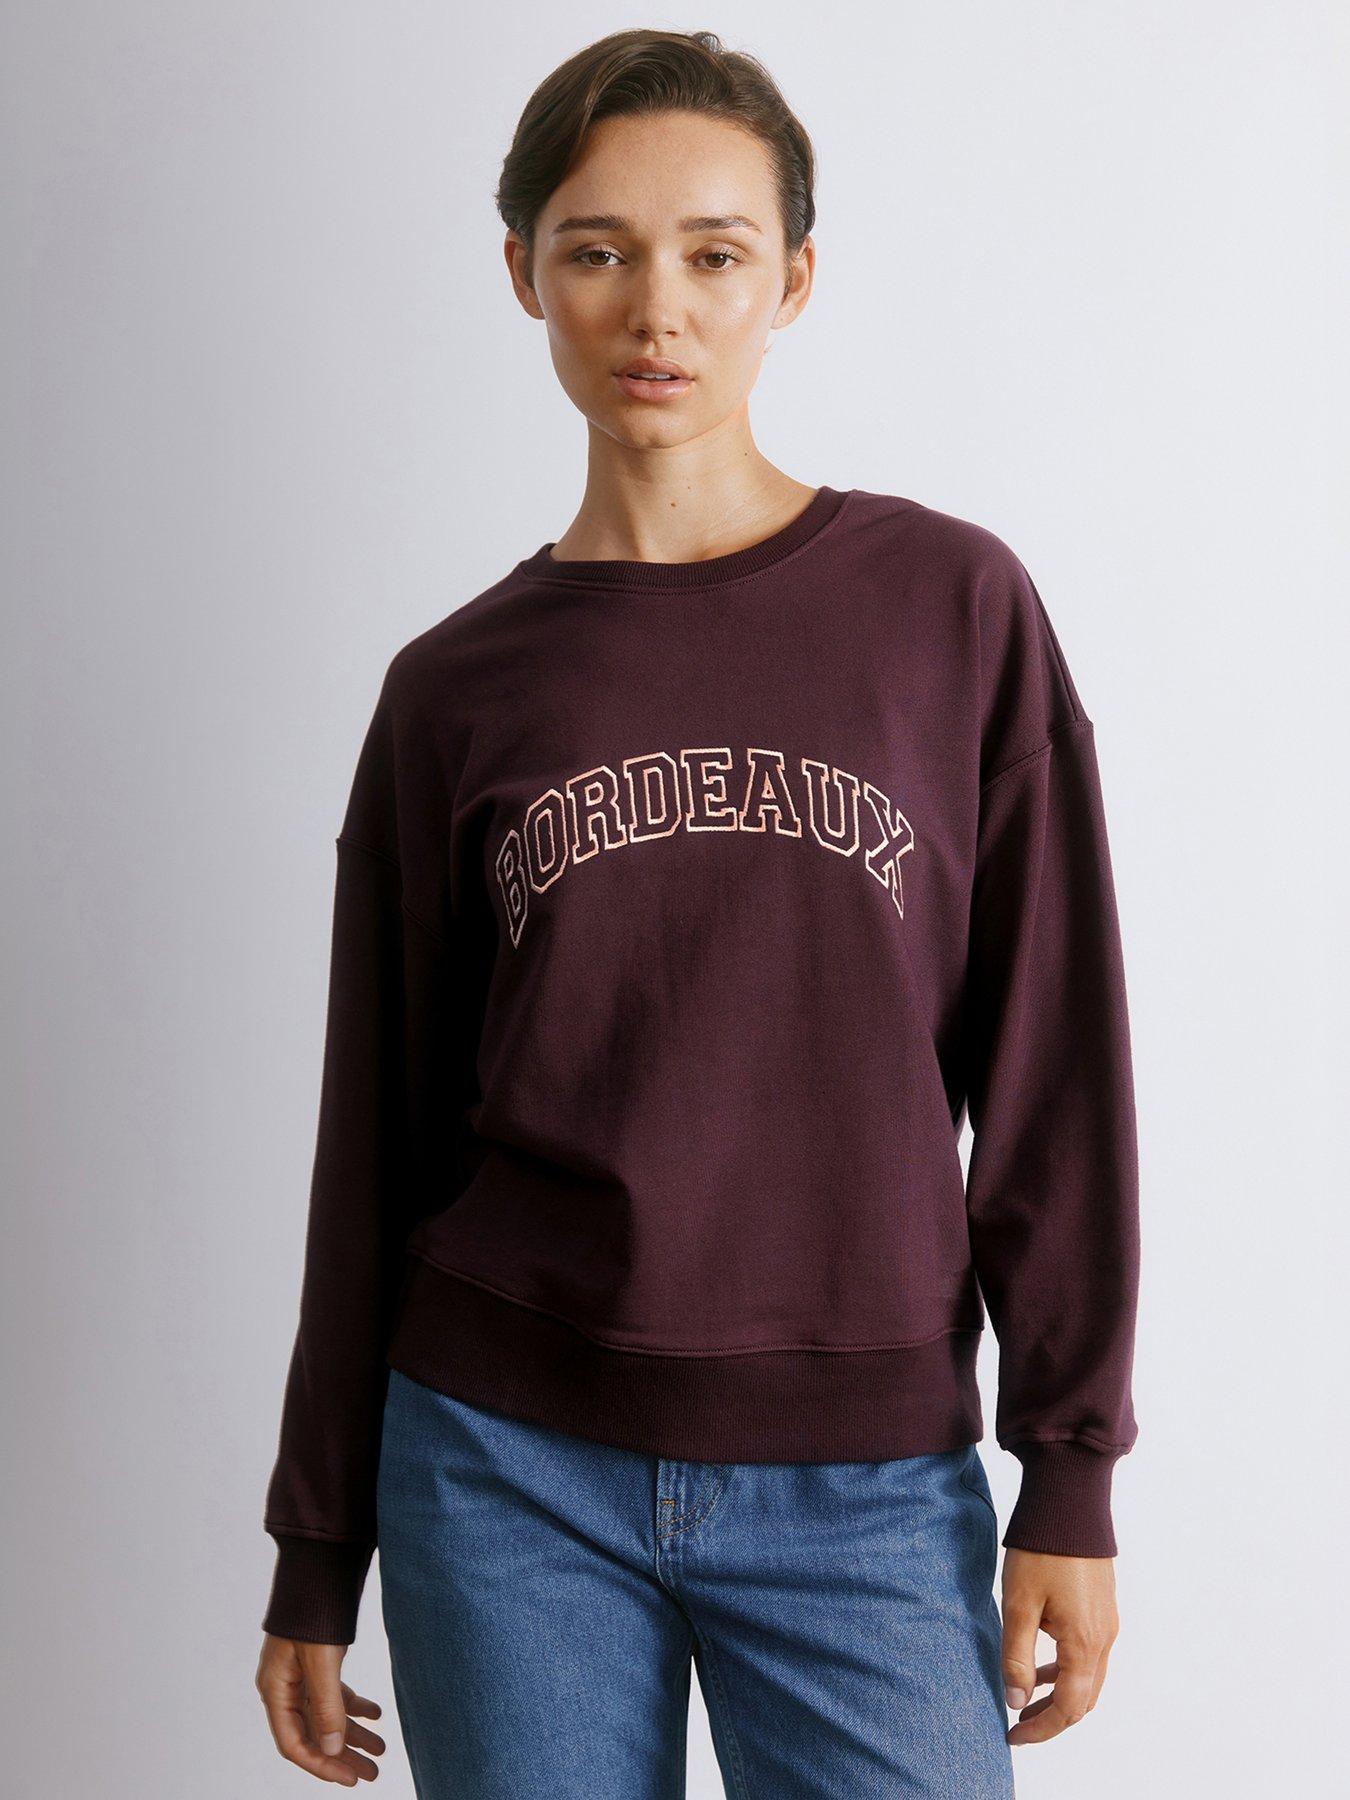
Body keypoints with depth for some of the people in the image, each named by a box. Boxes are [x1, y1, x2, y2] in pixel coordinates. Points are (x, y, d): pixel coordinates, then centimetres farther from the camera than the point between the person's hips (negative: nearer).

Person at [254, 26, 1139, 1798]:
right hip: (509, 1470, 1)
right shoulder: (456, 688, 1)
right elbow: (379, 1139, 6)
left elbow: (1050, 1062, -1)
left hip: (866, 1490, -1)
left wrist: (1071, 1474, -3)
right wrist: (317, 1557, 10)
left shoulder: (953, 607, -2)